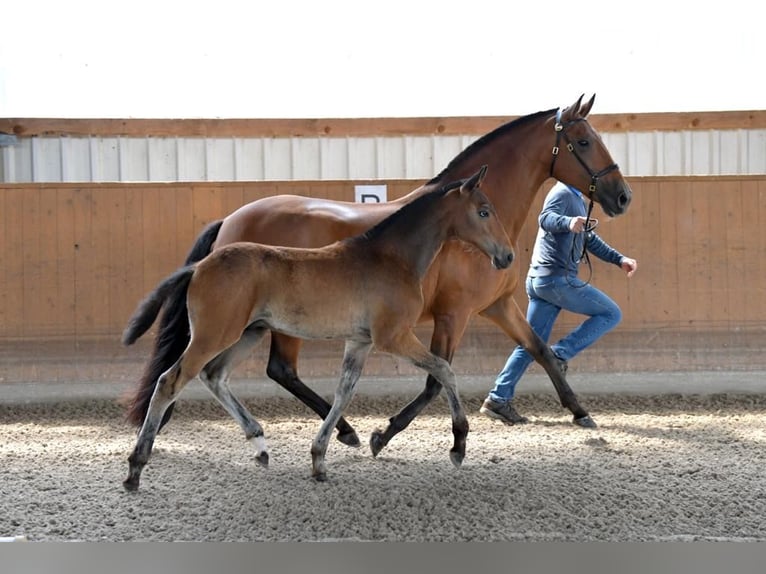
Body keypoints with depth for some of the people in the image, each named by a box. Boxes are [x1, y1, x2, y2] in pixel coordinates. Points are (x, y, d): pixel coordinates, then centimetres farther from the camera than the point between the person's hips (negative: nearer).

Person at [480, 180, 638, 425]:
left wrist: (620, 260, 23)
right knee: (611, 314, -2)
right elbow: (546, 219, -29)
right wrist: (568, 223, -50)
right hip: (557, 278, -10)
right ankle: (560, 352, -9)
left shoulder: (577, 200, 24)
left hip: (538, 280, 10)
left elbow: (590, 240, 31)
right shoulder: (562, 193, -8)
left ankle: (498, 399, 4)